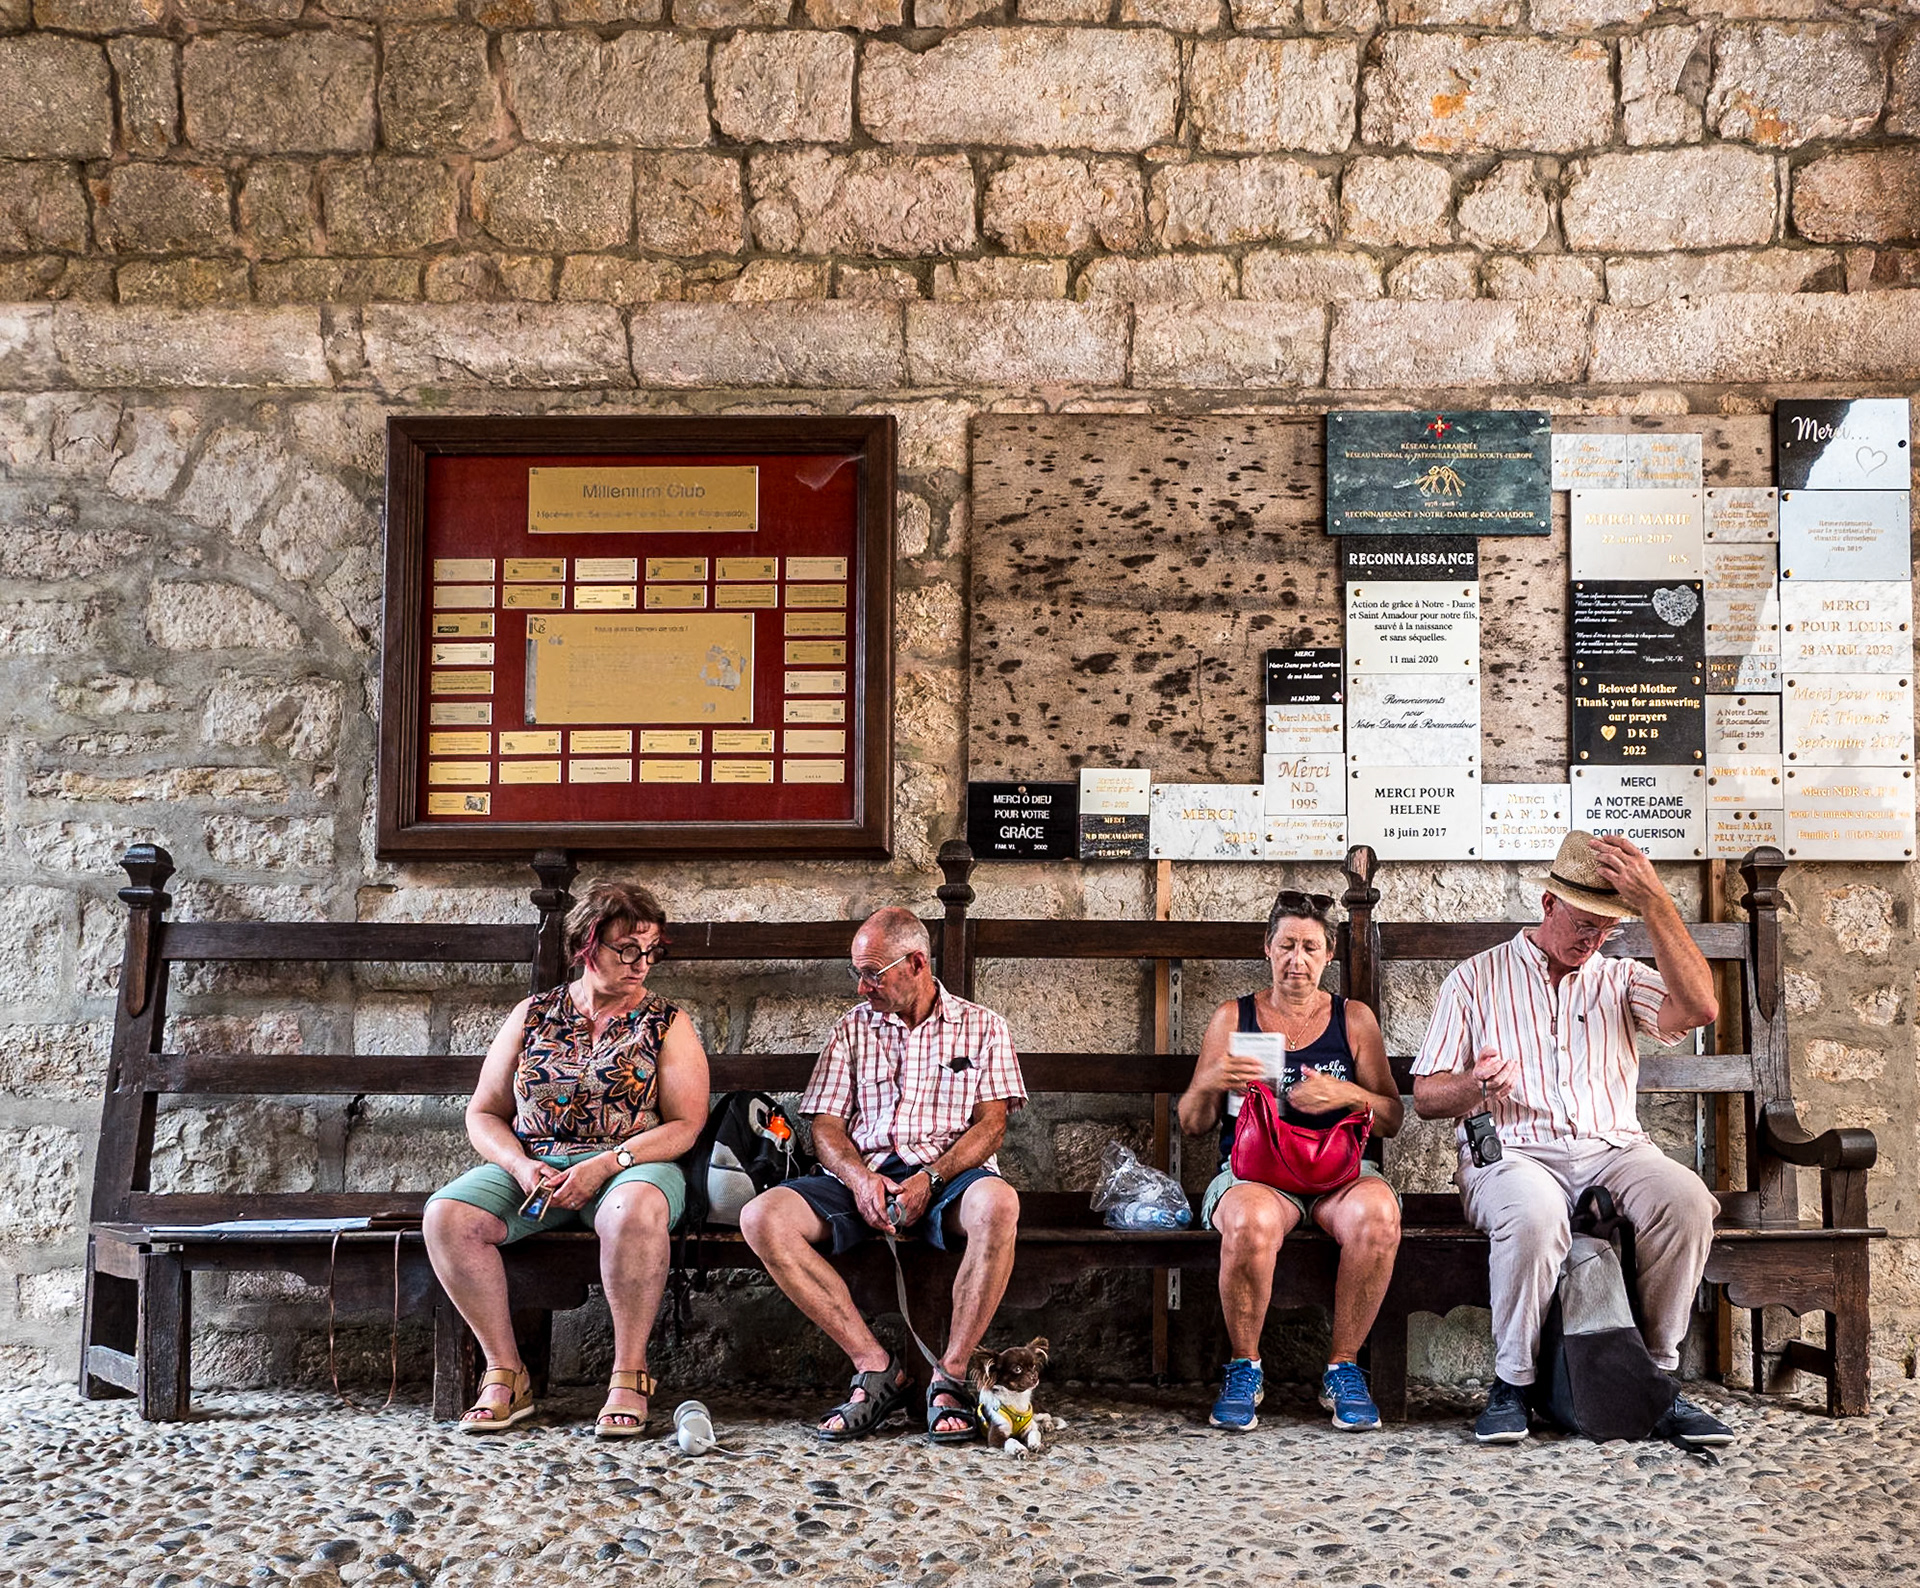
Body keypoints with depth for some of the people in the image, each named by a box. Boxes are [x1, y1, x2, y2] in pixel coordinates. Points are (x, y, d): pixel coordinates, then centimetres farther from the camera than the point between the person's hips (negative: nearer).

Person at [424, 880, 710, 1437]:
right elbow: (484, 1113, 13)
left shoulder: (667, 1024, 7)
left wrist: (603, 1165, -16)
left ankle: (630, 1375, -25)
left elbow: (685, 1124, -2)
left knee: (634, 1210, -39)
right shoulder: (532, 1016, 13)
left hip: (631, 1164, -3)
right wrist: (520, 1166, -8)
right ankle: (506, 1372, -16)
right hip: (530, 1166, 3)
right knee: (447, 1214, -26)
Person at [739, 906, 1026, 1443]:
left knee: (997, 1203, -39)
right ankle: (876, 1367, -23)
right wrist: (859, 1178, -11)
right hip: (862, 1173, 3)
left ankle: (951, 1376, -27)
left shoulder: (981, 1026, 12)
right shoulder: (853, 1028, 17)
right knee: (762, 1218, -26)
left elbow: (992, 1122, 2)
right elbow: (825, 1127, 10)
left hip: (950, 1172, -2)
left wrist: (930, 1178, -15)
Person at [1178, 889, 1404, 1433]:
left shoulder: (1354, 1019, 15)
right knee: (1251, 1222, -38)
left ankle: (1342, 1368, -14)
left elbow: (1391, 1119, 11)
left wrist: (1346, 1094, -10)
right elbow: (1192, 1124, 11)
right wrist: (1209, 1085, -11)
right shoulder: (1232, 1018, 12)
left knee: (1377, 1215, -35)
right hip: (1253, 1170, -1)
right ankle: (1245, 1369, -13)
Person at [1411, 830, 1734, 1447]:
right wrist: (1477, 1084, -15)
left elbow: (1698, 1007, -7)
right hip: (1512, 1153, -2)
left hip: (1613, 1151, 2)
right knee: (1534, 1211, -38)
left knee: (1686, 1199, -30)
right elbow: (1425, 1096, 9)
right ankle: (1512, 1383, -20)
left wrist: (1652, 901, -11)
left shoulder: (1621, 979, 17)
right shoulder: (1476, 980, 13)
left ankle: (1657, 1375, -15)